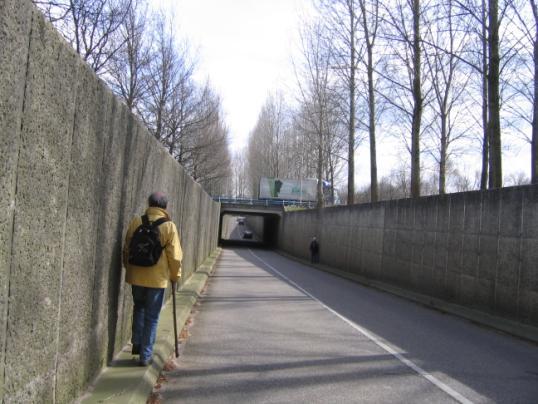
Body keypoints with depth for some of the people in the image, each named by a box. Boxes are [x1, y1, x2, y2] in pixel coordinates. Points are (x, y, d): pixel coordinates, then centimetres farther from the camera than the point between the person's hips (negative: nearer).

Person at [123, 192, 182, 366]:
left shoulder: (136, 222, -1)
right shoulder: (169, 226, -8)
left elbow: (126, 249, 7)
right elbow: (175, 256, -9)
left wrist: (129, 268, 21)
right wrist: (175, 277, 3)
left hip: (136, 275, 3)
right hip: (157, 278, -3)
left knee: (139, 307, 26)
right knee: (152, 317, 7)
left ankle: (137, 343, 25)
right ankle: (145, 355, 10)